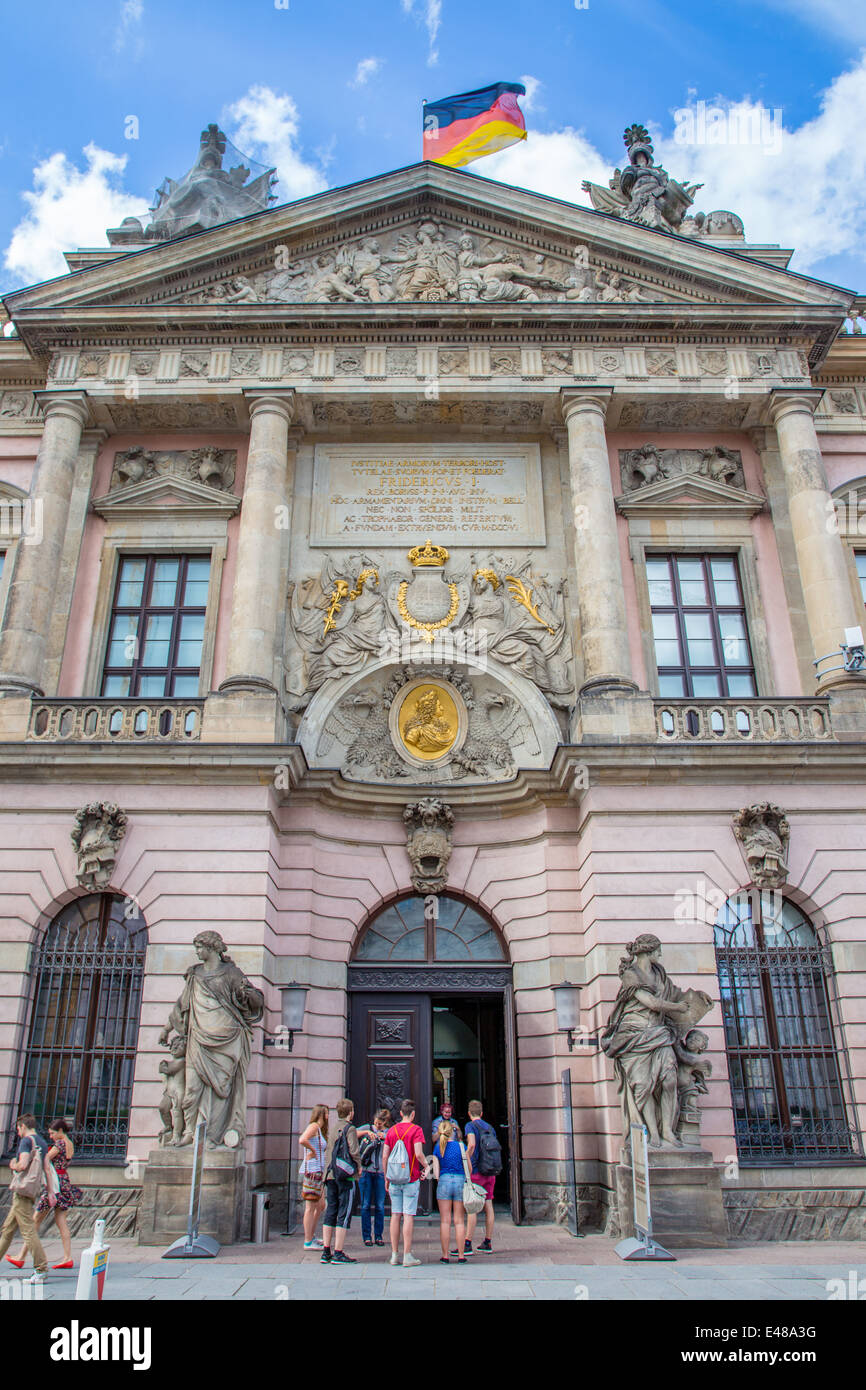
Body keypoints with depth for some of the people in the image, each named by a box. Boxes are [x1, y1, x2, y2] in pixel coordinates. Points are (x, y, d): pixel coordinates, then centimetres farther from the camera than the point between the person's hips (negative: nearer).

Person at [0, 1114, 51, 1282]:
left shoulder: (26, 1140, -11)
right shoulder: (42, 1142, 15)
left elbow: (23, 1165, -23)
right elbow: (46, 1168, 14)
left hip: (22, 1190, -9)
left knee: (28, 1229, -9)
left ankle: (41, 1269, -11)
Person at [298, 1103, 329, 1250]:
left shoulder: (320, 1129, 19)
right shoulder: (313, 1126, -10)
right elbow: (302, 1140, -28)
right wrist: (312, 1151, -15)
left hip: (318, 1172, 10)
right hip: (311, 1170, -10)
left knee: (321, 1206, 17)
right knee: (310, 1207, -3)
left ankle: (312, 1235, 29)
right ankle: (308, 1242, 2)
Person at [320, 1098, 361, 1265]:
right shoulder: (350, 1129, -8)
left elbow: (329, 1149, 14)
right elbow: (354, 1150, -17)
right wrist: (359, 1166, 0)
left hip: (330, 1175, 7)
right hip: (346, 1176, -7)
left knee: (330, 1213, 11)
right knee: (344, 1214, -2)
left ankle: (326, 1251, 13)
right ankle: (338, 1253, -3)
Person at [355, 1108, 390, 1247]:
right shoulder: (367, 1128, 7)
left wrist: (384, 1137, -14)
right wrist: (366, 1132, -15)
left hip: (381, 1172, 0)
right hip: (366, 1171, 0)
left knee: (380, 1206, 3)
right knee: (366, 1205, 2)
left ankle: (379, 1235, 14)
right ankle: (367, 1236, 11)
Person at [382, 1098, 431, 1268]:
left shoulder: (391, 1130, 6)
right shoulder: (416, 1129, -7)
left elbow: (384, 1156, 5)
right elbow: (418, 1153, -18)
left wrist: (386, 1178, 14)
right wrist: (426, 1165, 1)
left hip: (394, 1179, 4)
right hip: (411, 1179, -4)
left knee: (395, 1215, 9)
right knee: (408, 1216, -1)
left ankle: (394, 1254, 13)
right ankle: (407, 1256, 0)